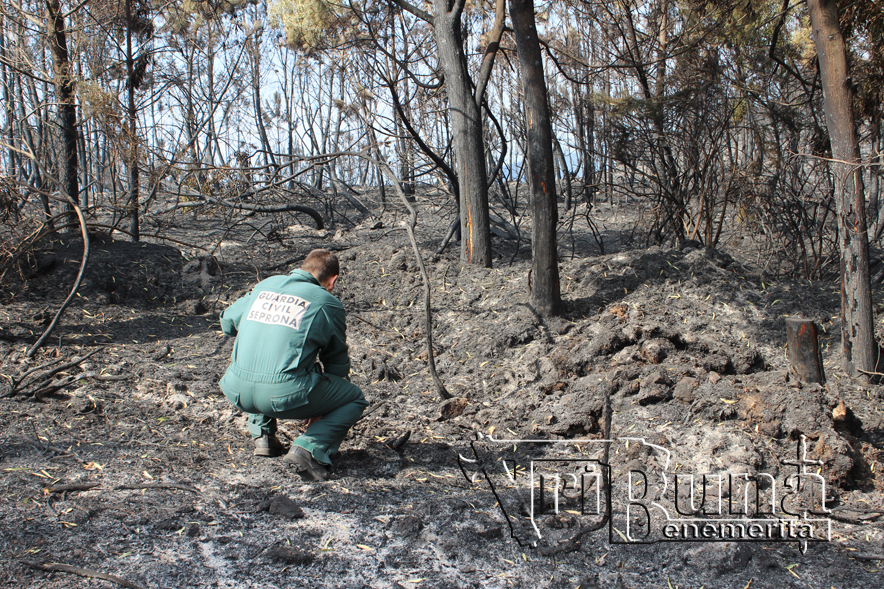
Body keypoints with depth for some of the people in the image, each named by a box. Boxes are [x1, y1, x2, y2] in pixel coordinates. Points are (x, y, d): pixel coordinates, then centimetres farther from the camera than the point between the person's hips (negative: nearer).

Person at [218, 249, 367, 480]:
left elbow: (228, 321, 29)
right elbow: (337, 360, 15)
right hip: (286, 395, -5)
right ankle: (310, 447, -5)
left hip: (237, 392, 5)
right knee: (354, 399, 16)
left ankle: (262, 435, 25)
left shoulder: (265, 285, 16)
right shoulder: (327, 303, 6)